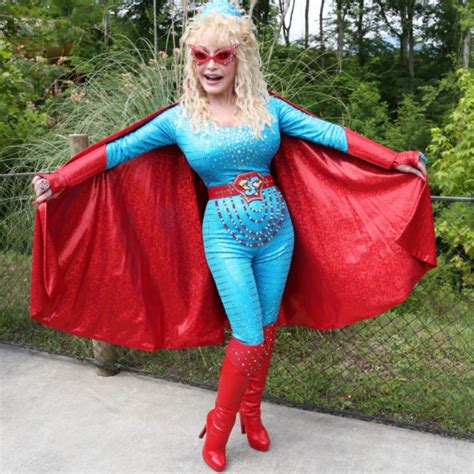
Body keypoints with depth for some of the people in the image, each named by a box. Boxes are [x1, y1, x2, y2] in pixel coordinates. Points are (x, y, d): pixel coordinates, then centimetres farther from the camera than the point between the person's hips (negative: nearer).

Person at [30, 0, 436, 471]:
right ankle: (218, 428, 21)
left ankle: (251, 415, 35)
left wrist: (394, 159, -1)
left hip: (276, 227, 3)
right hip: (225, 235, -3)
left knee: (267, 330, 12)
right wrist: (59, 179, -9)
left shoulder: (268, 108, 2)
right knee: (249, 339, -4)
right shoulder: (178, 119, -2)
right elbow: (116, 151, -1)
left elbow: (329, 134, 1)